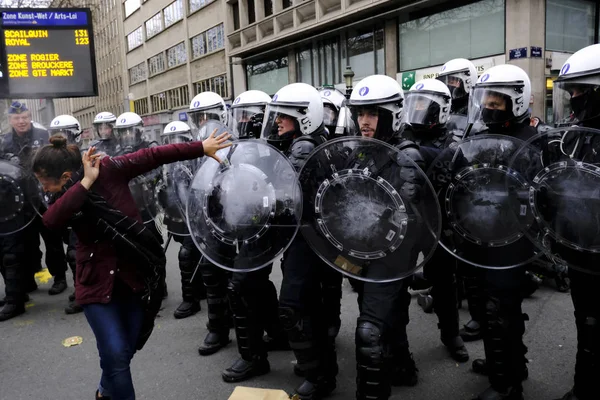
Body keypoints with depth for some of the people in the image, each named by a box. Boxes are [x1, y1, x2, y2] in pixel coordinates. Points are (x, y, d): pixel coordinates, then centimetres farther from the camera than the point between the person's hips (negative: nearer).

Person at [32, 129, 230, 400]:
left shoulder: (109, 170, -11)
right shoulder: (67, 197, -4)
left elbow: (153, 156, -9)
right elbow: (51, 221, -25)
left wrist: (201, 148, -9)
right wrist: (86, 182, -27)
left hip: (135, 275, -1)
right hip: (97, 281, 1)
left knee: (126, 351, 15)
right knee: (114, 354, -7)